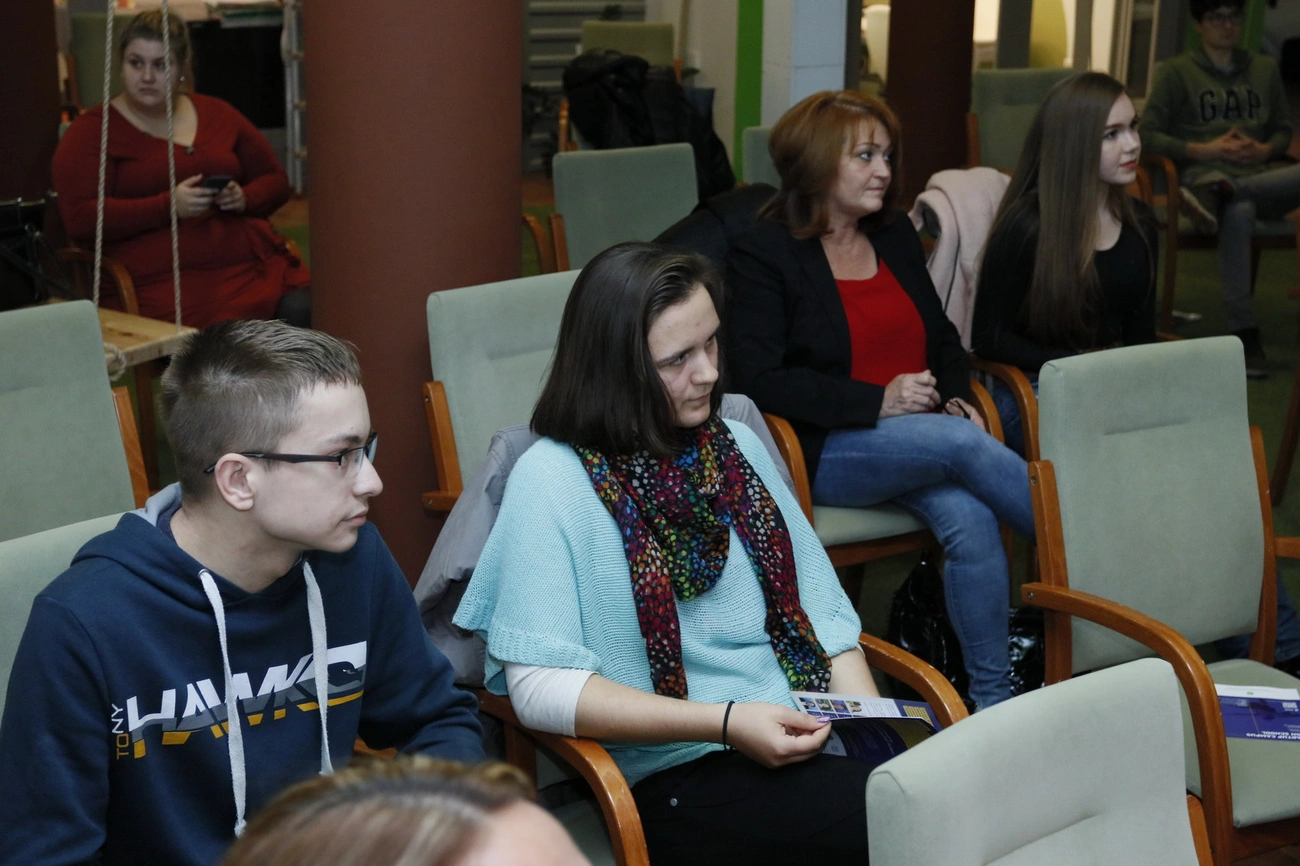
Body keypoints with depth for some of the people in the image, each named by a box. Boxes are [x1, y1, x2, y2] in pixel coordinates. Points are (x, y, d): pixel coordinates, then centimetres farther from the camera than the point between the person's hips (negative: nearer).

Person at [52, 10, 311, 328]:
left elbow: (275, 180, 26)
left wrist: (243, 198, 1)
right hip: (162, 281, -5)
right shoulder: (90, 133, 8)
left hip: (251, 262, 5)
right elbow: (80, 219, -4)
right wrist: (168, 206, -13)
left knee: (302, 311, -26)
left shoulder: (217, 114, 20)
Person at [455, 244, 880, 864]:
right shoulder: (550, 481, -5)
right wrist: (727, 722, -17)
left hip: (811, 737, 6)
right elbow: (541, 686, -12)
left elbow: (820, 610, 13)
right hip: (676, 777, -6)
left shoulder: (736, 447, 14)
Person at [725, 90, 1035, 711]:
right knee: (962, 445, -32)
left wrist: (958, 398, 2)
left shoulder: (896, 239, 17)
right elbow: (760, 380, -12)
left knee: (969, 518, -28)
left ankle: (994, 698, -23)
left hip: (925, 436, 5)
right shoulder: (763, 253, -2)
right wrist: (877, 401, -17)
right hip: (825, 451, -5)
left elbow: (943, 339, 25)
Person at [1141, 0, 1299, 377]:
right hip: (1205, 173, -4)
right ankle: (1244, 332, -39)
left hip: (1261, 179, 4)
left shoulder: (1265, 69, 22)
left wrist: (1264, 150, 0)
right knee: (1238, 214, -41)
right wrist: (1205, 151, -10)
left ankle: (1219, 193, -42)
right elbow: (1149, 135, 2)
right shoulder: (1176, 72, 8)